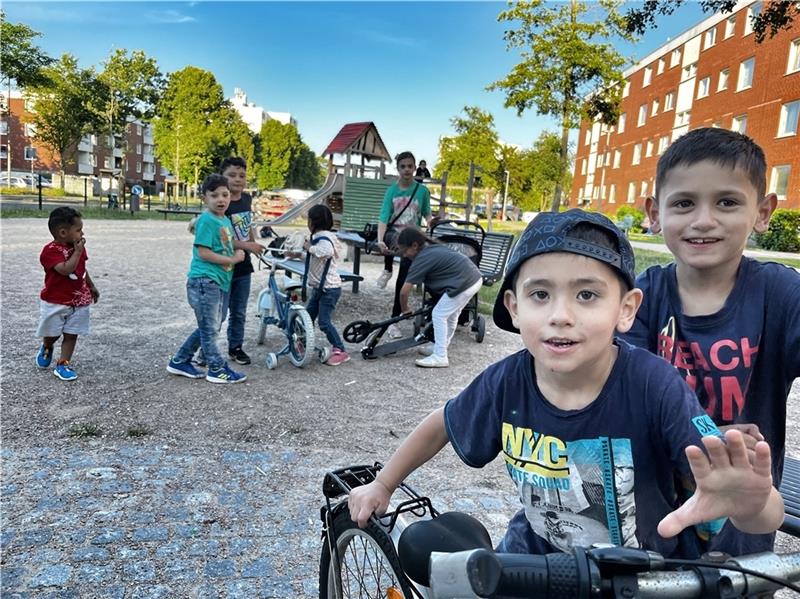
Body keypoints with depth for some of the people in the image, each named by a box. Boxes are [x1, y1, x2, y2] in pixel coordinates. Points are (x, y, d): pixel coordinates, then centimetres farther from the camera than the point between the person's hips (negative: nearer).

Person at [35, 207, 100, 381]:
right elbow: (66, 270, -32)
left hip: (79, 301, 5)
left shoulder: (78, 247, 4)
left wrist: (91, 287, 24)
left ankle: (63, 364, 12)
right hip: (55, 302, -5)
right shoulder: (51, 250, -19)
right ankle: (46, 348, 42)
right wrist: (78, 251, -27)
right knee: (53, 334, 9)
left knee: (71, 334, 4)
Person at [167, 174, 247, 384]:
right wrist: (232, 260, -13)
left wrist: (237, 253, 5)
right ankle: (218, 369, 14)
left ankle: (179, 361, 29)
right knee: (209, 328, 3)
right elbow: (203, 252, -18)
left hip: (219, 281, 9)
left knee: (210, 327, 18)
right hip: (205, 280, -9)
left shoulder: (226, 221, 13)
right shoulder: (206, 220, -13)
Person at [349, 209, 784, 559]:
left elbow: (772, 513, -29)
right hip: (537, 557, 1)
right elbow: (442, 424, 0)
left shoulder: (654, 385, -28)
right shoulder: (504, 383, -20)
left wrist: (748, 505, -52)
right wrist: (382, 485, 7)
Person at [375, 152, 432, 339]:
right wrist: (380, 240, -31)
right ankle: (387, 270, -7)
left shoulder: (422, 190, -2)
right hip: (393, 234, -1)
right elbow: (383, 218, -14)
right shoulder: (392, 191, -4)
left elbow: (427, 214, 10)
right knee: (393, 238, -38)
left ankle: (394, 320, 9)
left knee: (404, 278, -4)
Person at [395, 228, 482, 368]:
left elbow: (404, 291, -10)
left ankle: (440, 357, 3)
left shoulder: (422, 259, -10)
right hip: (475, 278, 10)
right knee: (450, 315, 21)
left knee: (438, 315, -1)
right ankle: (440, 348, 33)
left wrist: (404, 309, 8)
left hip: (465, 283, -10)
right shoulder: (434, 248, 17)